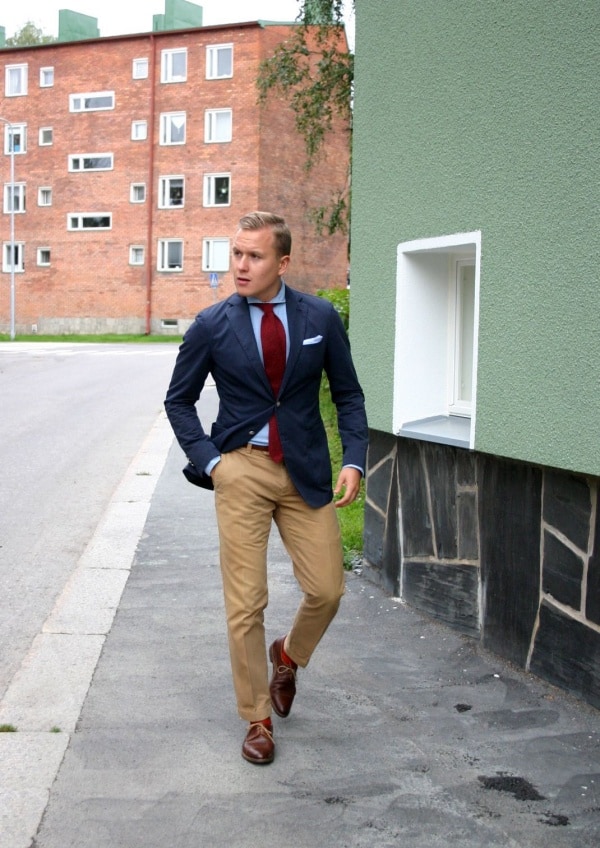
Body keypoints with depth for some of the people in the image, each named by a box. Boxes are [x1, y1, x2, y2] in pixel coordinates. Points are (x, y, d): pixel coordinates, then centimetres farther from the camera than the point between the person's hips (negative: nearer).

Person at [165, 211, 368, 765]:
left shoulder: (321, 317, 0)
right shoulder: (211, 325, -3)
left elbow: (348, 394, 8)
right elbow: (180, 400, 7)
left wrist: (353, 460, -5)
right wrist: (208, 461, -5)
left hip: (306, 471, 2)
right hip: (242, 470, -1)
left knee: (327, 590, 3)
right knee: (245, 603, -1)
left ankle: (287, 657, 37)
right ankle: (257, 719, 18)